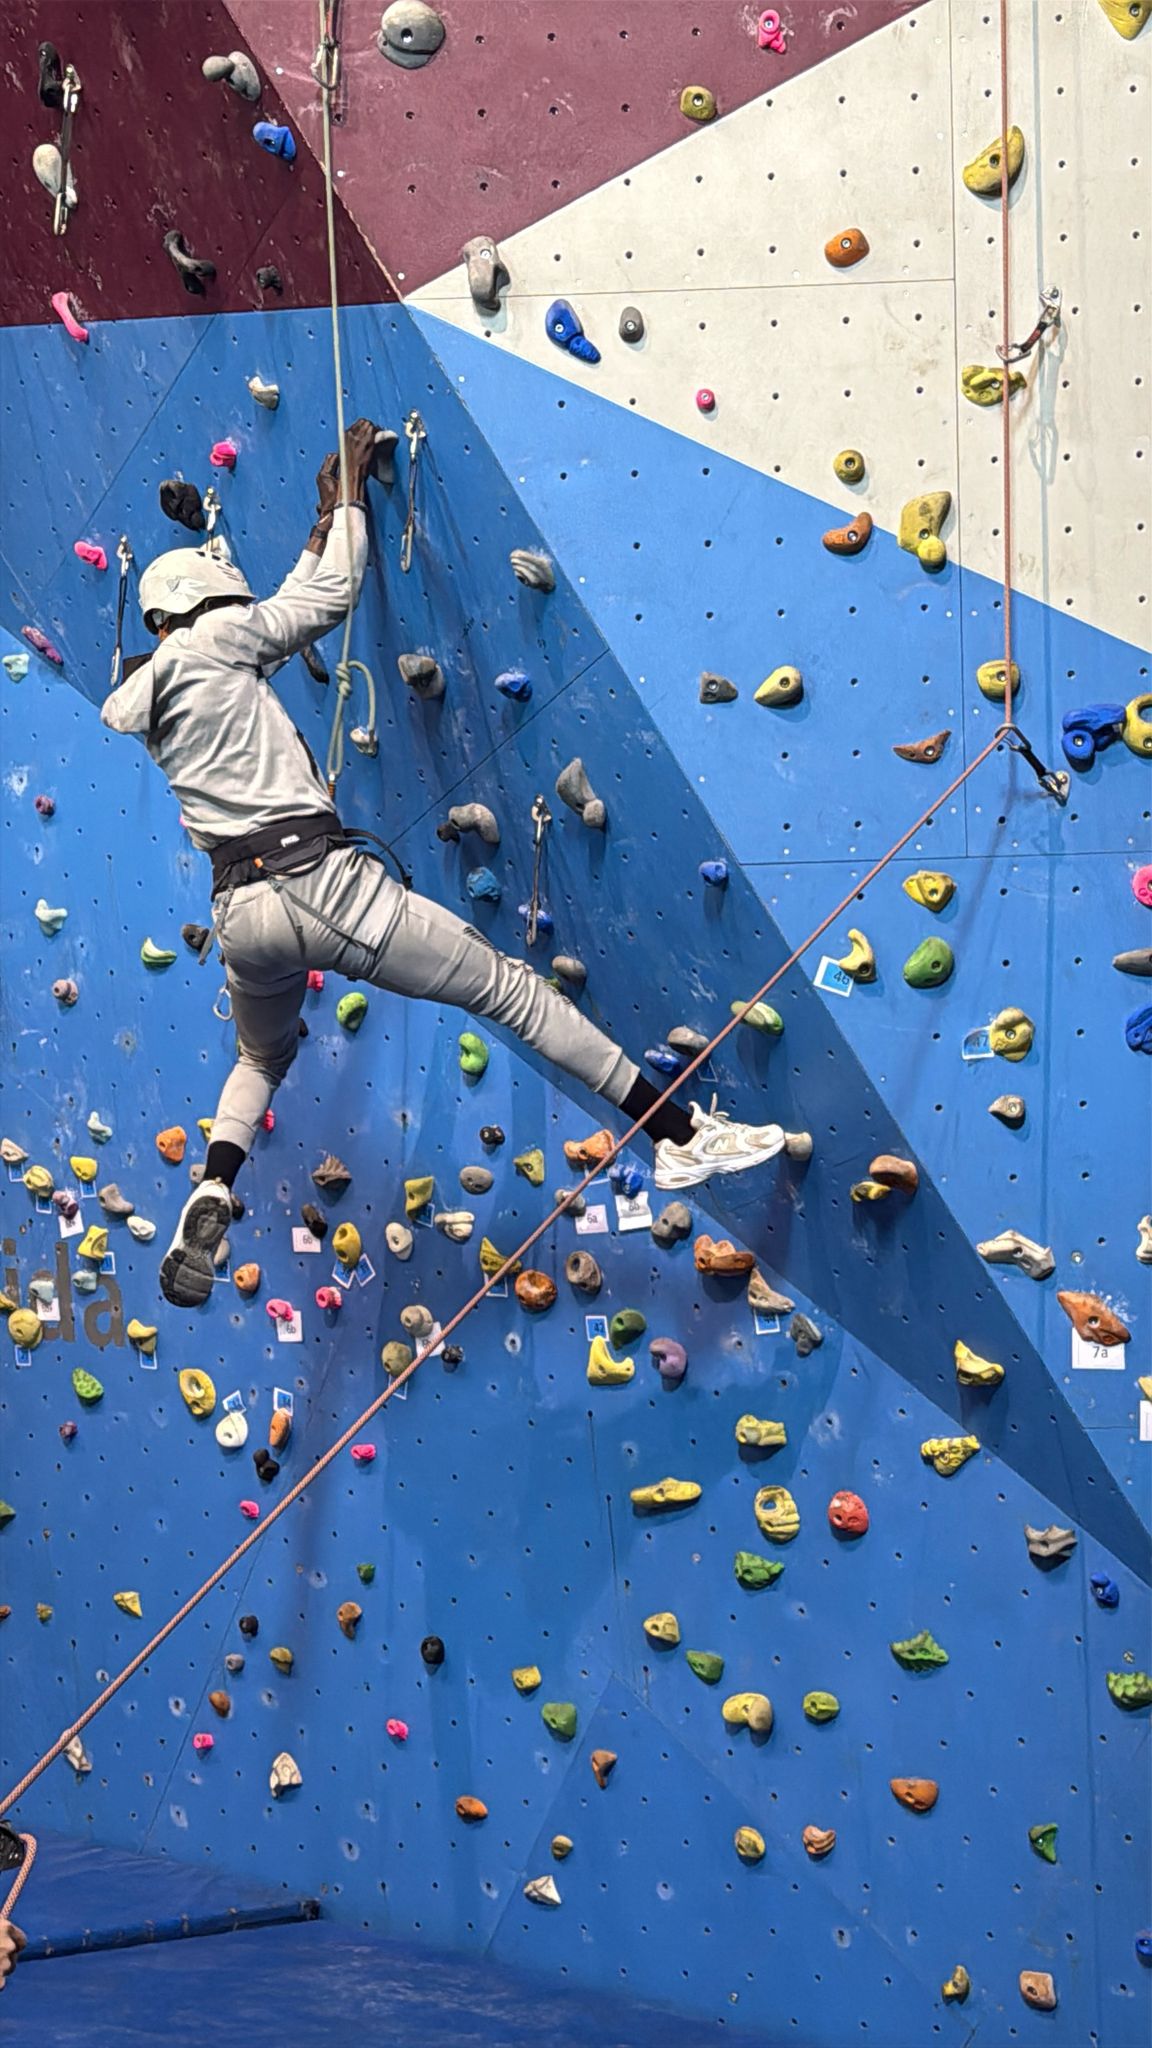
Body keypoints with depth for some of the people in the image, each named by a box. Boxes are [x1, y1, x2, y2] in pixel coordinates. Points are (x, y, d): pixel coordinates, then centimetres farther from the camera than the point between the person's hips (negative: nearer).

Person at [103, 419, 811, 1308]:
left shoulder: (131, 703, 17)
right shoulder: (209, 642, -3)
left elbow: (290, 604, 28)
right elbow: (328, 597, 8)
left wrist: (328, 517, 33)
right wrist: (351, 492, 20)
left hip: (239, 915, 7)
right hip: (322, 882, -7)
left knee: (261, 1060, 35)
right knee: (513, 988, 2)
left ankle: (209, 1204, 8)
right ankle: (684, 1135, 3)